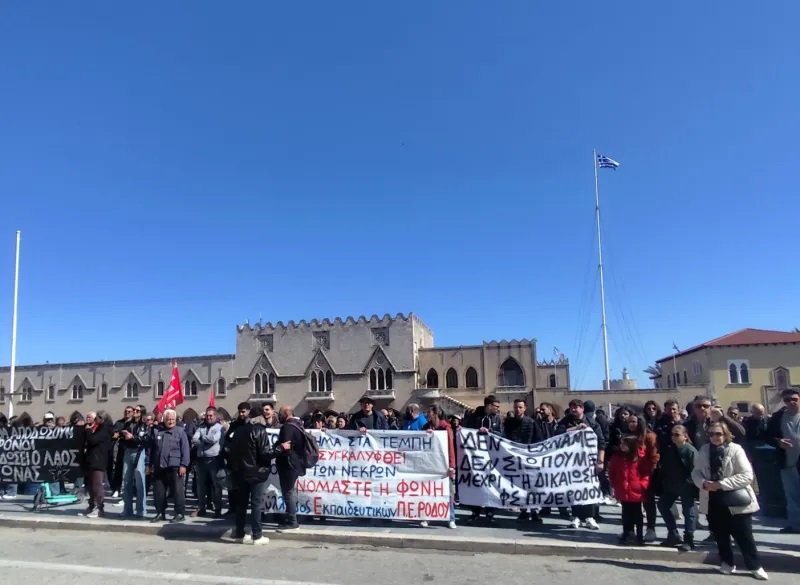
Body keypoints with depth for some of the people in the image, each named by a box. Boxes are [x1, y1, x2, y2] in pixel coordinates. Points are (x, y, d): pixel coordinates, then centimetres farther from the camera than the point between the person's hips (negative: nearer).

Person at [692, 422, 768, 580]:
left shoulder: (735, 450, -13)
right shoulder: (704, 451, 2)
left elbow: (746, 475, -17)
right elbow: (696, 472, 6)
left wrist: (721, 484, -22)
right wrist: (703, 483, -16)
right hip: (713, 500, 4)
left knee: (744, 536, 5)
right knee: (720, 535, 15)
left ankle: (755, 566, 23)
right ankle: (727, 562, 32)